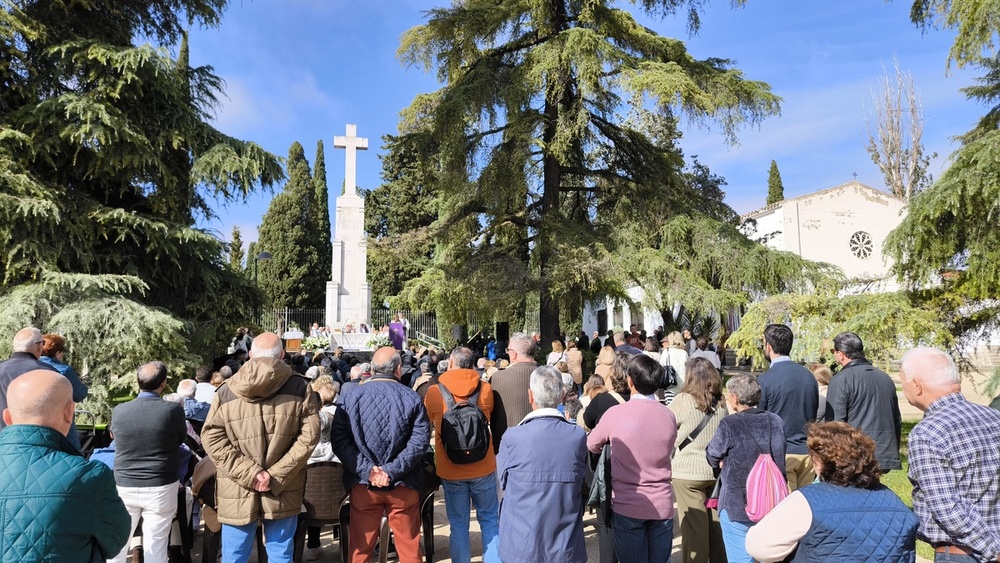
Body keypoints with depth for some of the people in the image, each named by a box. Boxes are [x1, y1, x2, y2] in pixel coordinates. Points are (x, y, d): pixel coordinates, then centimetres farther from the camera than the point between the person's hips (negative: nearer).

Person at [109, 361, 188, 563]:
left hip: (124, 486, 3)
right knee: (155, 545, 6)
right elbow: (182, 438, 4)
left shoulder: (119, 411, -7)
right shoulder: (173, 410, -15)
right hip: (160, 488, -2)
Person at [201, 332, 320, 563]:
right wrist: (277, 475, -9)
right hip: (284, 491, 0)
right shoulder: (300, 387, -3)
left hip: (237, 493, 0)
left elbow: (211, 438, -5)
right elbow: (309, 436, -9)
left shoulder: (227, 391, -1)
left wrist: (249, 473, -9)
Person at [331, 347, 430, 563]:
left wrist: (367, 470, -11)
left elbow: (339, 440, -6)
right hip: (403, 485, -1)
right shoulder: (412, 398, -4)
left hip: (363, 484, 1)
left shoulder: (352, 397, -1)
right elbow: (420, 440, -12)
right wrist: (392, 471, -13)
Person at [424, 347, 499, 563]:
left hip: (450, 469, -1)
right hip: (483, 467, 1)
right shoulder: (485, 389, -4)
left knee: (458, 524, 9)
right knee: (489, 519, 13)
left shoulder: (434, 392, -7)